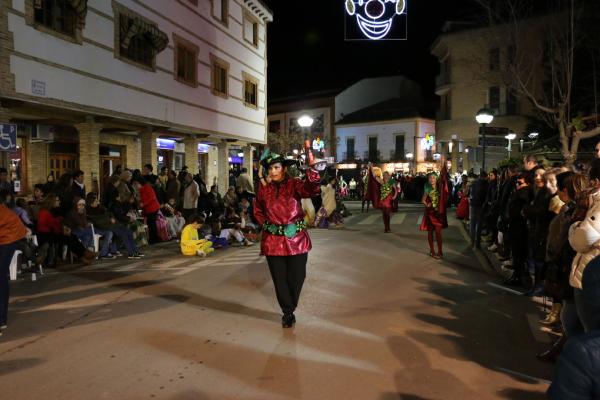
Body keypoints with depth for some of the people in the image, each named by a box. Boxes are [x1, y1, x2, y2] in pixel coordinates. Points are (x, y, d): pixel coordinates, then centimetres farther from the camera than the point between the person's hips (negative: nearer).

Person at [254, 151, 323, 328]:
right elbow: (258, 210, 18)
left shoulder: (294, 184, -5)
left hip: (297, 239, -1)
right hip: (273, 241, 2)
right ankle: (288, 312, 26)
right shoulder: (264, 188, 2)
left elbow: (311, 189, -27)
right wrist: (266, 225, 3)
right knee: (280, 279, 7)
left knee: (297, 277, 7)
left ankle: (289, 310, 31)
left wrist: (314, 172, -46)